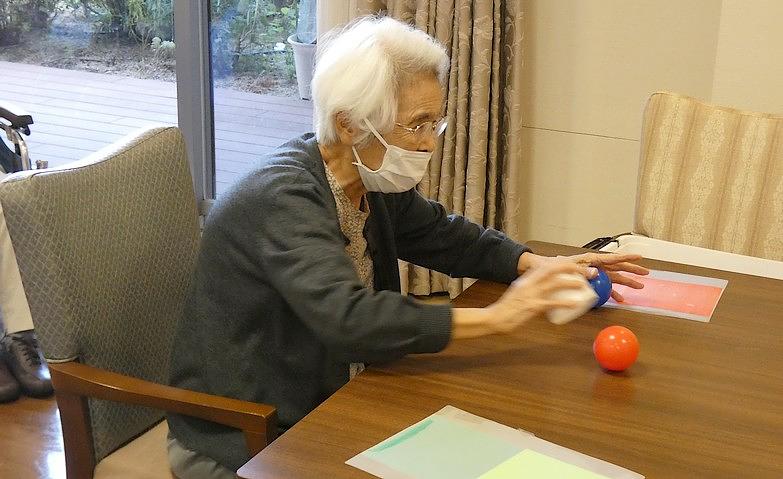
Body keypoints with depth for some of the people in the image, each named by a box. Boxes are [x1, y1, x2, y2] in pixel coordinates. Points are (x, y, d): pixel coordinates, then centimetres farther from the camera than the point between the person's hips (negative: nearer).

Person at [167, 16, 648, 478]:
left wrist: (537, 265, -4)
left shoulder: (375, 182, -2)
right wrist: (494, 317, -36)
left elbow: (446, 236, 12)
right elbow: (347, 319, -38)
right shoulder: (282, 198, -26)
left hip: (326, 407, 7)